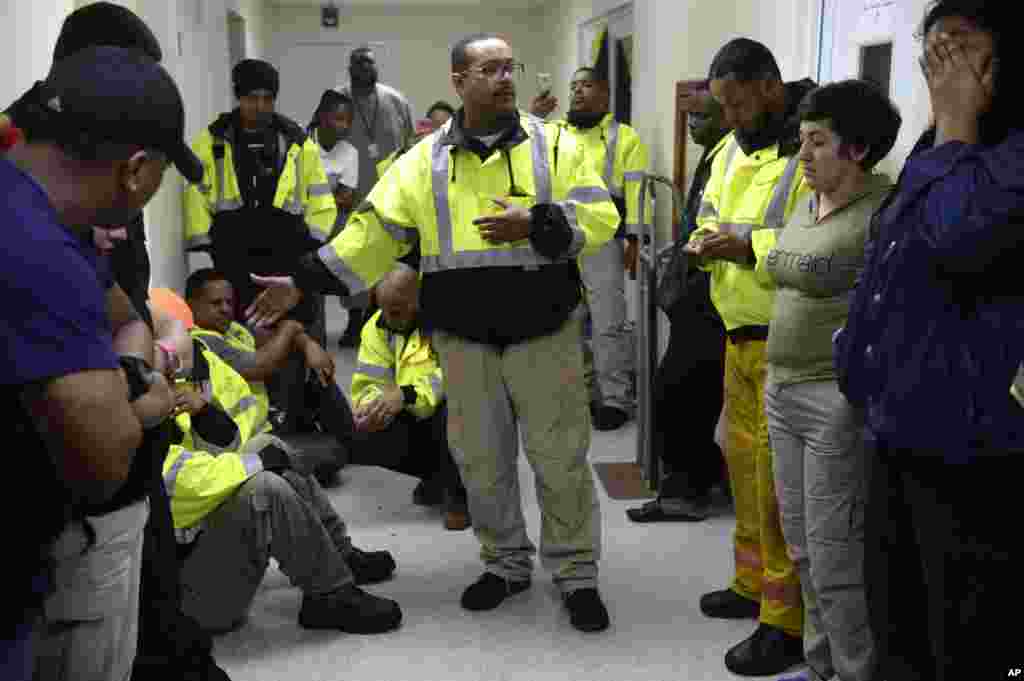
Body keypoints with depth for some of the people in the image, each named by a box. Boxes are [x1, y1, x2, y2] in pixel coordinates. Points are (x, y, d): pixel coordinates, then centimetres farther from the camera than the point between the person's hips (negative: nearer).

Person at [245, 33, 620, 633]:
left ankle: (576, 573, 18)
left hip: (544, 333, -2)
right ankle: (507, 564, 30)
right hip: (463, 338, 2)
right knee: (482, 459, 12)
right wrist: (303, 283, -3)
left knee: (560, 457, 3)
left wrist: (533, 225, -21)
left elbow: (600, 218, -5)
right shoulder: (425, 161, 3)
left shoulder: (554, 146, 0)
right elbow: (373, 235, 3)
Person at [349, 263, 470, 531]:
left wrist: (406, 394, -40)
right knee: (358, 441, -16)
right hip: (419, 422, 6)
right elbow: (367, 385, -1)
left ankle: (459, 492, -10)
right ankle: (438, 473, 10)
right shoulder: (378, 327, 0)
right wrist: (371, 408, -25)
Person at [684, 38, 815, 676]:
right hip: (742, 335, 9)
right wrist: (707, 238, 1)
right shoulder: (736, 147, 13)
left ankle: (788, 623, 7)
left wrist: (748, 248, -26)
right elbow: (715, 210, 24)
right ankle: (753, 583, 34)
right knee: (744, 462, 18)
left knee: (779, 476, -4)